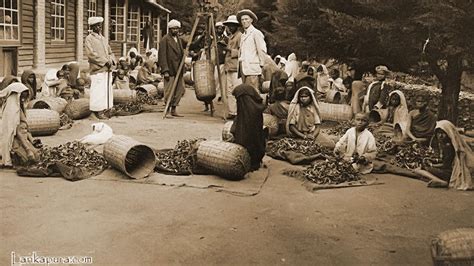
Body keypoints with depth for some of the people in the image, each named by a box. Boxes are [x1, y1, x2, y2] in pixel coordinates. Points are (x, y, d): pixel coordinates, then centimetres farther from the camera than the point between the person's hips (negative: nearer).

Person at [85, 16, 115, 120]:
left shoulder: (103, 38, 19)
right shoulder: (89, 38, -3)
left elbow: (110, 52, 22)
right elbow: (91, 54, -13)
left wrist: (111, 60, 0)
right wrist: (105, 61, -16)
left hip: (107, 69, 7)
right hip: (97, 70, -7)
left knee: (107, 90, 8)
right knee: (98, 91, -7)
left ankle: (105, 109, 16)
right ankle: (98, 112, -3)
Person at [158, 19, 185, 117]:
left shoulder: (179, 39, 16)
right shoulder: (165, 39, -7)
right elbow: (162, 56, -12)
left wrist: (182, 68, 13)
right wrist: (165, 71, -18)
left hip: (178, 70, 8)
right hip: (170, 70, -7)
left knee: (180, 90, 8)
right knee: (169, 92, -4)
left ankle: (173, 110, 18)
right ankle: (166, 111, 7)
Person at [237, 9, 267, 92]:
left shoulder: (256, 33, -3)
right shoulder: (243, 35, 21)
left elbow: (262, 50, -6)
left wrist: (261, 65, -6)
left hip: (252, 69, -8)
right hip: (244, 68, 8)